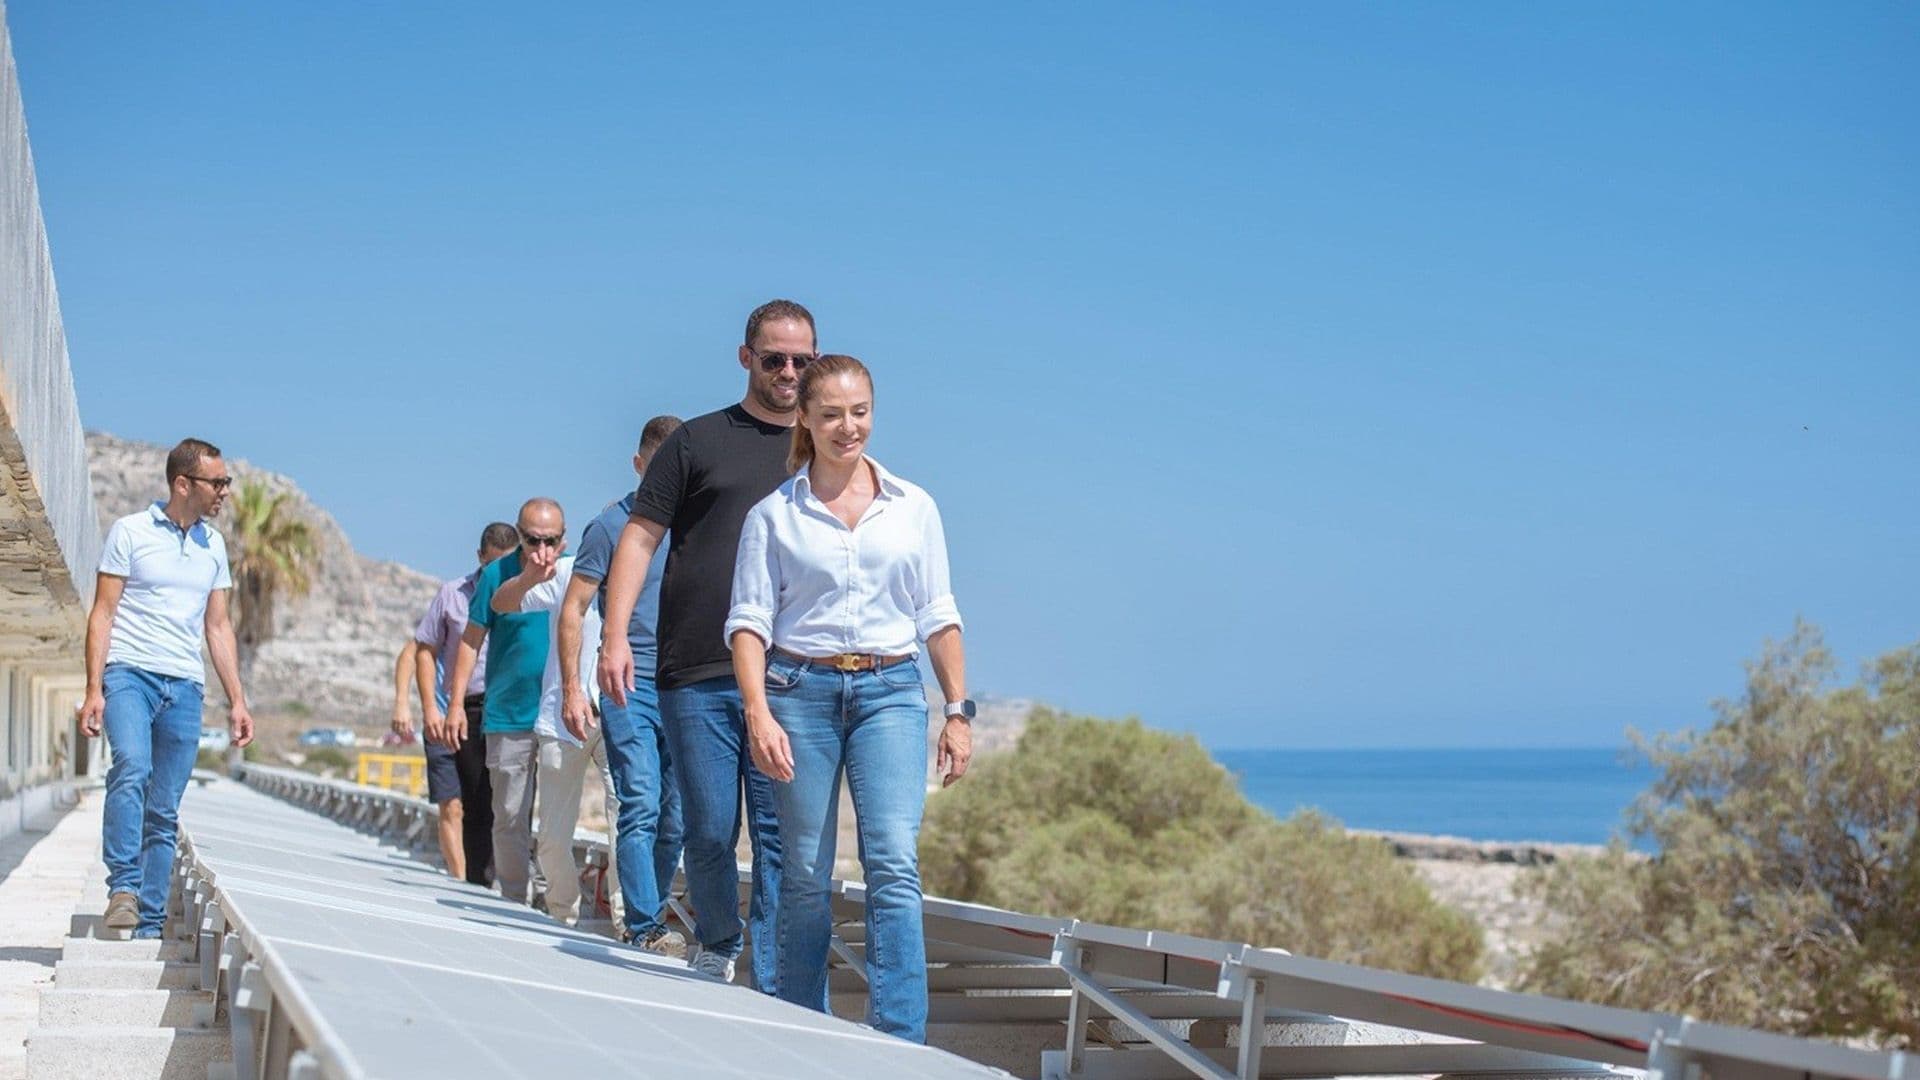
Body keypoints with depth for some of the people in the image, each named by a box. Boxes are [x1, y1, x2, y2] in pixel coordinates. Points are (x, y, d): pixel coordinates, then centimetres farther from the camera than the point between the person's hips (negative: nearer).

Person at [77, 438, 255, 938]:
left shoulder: (212, 544, 17)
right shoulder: (130, 532, 2)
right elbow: (102, 614, 0)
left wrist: (237, 700, 15)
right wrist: (94, 689, -9)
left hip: (185, 687, 4)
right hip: (129, 672, -4)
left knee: (164, 814, 2)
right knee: (132, 768, -30)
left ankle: (150, 925, 5)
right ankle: (123, 887, -29)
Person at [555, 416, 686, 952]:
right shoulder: (610, 526, 0)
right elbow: (573, 609, 1)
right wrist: (572, 688, -7)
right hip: (629, 687, -4)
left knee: (677, 817, 6)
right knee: (641, 809, -11)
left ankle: (642, 917, 19)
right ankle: (646, 927, -10)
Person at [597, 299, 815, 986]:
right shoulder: (698, 441, 9)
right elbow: (639, 538, 6)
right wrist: (615, 635, -5)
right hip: (696, 673, -1)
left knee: (783, 835, -5)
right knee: (709, 830, 2)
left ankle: (775, 986, -2)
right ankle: (716, 945, 27)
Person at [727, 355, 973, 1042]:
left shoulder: (913, 508, 10)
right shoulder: (774, 515, 5)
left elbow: (938, 617, 13)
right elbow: (749, 620, 0)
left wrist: (958, 712, 7)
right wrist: (757, 713, -13)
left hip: (891, 691, 1)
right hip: (801, 690, 0)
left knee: (893, 864, -14)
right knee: (805, 875, 2)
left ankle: (900, 1042, -17)